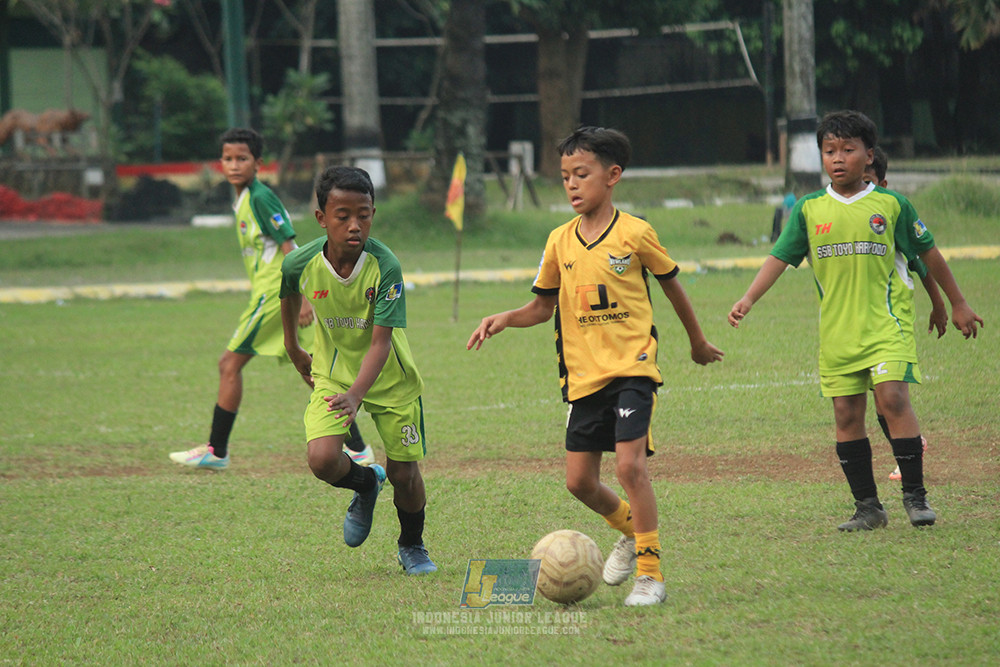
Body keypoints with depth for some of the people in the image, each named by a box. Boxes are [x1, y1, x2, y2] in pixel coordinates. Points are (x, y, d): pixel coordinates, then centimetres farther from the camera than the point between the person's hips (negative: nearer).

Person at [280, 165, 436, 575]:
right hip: (332, 374, 1)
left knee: (404, 473, 1)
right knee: (322, 460, -21)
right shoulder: (301, 264, -19)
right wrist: (293, 347, 18)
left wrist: (356, 395, -44)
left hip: (388, 377, -1)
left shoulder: (385, 267, -28)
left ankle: (412, 545, 33)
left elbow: (381, 342, -30)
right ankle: (365, 484, 16)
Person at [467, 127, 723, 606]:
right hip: (583, 375, 5)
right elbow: (543, 306, 14)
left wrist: (698, 342, 21)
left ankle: (650, 573, -12)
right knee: (579, 480, 4)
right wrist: (504, 319, -6)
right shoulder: (560, 242, 5)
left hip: (632, 367, -5)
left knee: (630, 463, -19)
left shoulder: (635, 234, -6)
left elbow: (671, 285, 9)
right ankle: (629, 529, 34)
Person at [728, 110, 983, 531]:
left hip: (886, 322, -3)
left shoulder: (891, 205, 0)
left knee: (892, 398, -18)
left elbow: (929, 254, 10)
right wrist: (749, 299, -10)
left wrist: (957, 304, 16)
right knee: (846, 414, 3)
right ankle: (867, 507, 12)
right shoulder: (809, 209, 5)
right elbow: (780, 257, 4)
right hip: (837, 330, 3)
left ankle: (915, 496, -9)